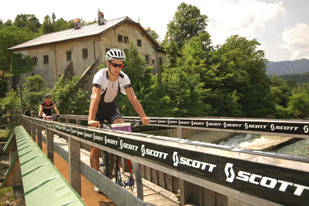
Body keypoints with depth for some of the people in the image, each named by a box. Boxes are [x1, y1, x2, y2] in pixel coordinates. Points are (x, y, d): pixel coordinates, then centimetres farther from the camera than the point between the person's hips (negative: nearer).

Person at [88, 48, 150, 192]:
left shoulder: (123, 78, -17)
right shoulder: (100, 76, -28)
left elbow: (133, 98, -22)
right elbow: (95, 98, -40)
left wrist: (143, 116, -34)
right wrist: (91, 119, -53)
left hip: (112, 107, 3)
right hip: (98, 108, -3)